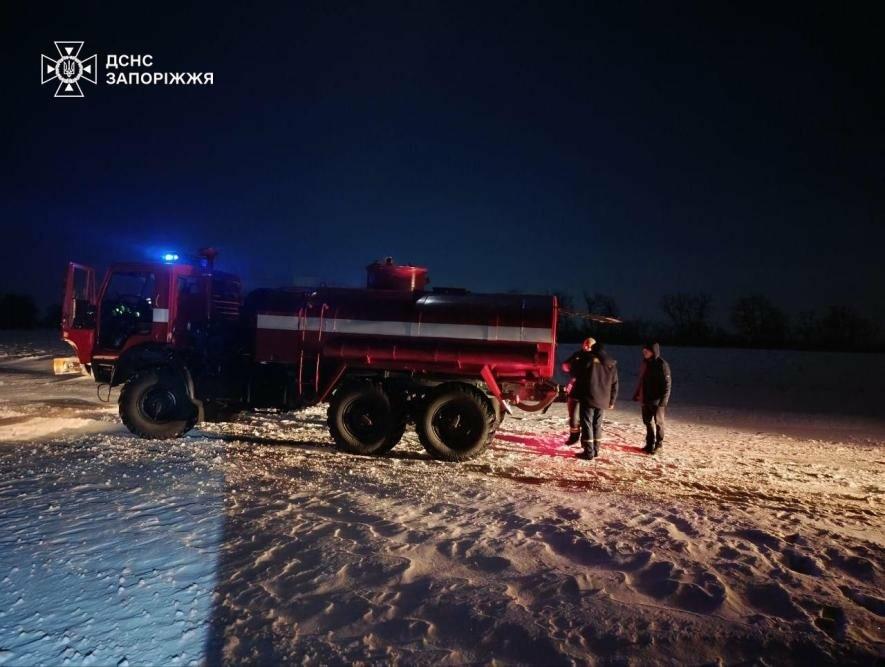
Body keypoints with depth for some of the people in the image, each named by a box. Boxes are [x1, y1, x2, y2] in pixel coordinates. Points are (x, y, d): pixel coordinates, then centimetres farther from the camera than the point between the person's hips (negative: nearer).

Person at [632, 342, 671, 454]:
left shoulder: (662, 364, -13)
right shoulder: (645, 363, 9)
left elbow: (667, 383, -14)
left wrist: (663, 401, -18)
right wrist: (636, 394, 16)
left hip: (657, 400, -7)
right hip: (645, 399, 7)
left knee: (658, 422, 5)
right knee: (648, 421, 13)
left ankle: (658, 445, 16)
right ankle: (650, 443, 24)